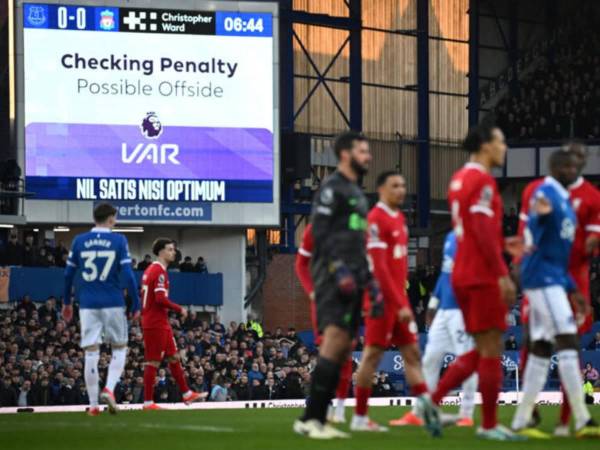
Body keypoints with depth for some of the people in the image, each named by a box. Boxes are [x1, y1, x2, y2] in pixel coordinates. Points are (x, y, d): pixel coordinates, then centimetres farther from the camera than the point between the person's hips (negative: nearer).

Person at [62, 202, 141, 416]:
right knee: (119, 349, 12)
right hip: (113, 303, -2)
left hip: (88, 304, 2)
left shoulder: (79, 241, 5)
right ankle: (109, 389, -10)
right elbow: (128, 275, -7)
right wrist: (136, 304, 0)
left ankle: (93, 404, 2)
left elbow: (69, 274, 9)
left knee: (91, 353, 3)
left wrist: (66, 302, 21)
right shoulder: (118, 241, -2)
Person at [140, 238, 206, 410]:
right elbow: (161, 299, -24)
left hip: (160, 323, 10)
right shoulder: (159, 271, -15)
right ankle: (148, 402, -2)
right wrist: (180, 309, -12)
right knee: (153, 362, -6)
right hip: (156, 323, -10)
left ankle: (186, 394, 20)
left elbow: (146, 297, 19)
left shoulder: (150, 270, 15)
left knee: (174, 357, 14)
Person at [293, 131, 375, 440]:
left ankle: (318, 419, 6)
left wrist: (369, 279, 22)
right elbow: (320, 232, -14)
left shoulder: (357, 193, 24)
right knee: (335, 341, -19)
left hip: (351, 279, 10)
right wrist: (339, 269, -22)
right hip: (334, 278, -10)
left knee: (343, 349, 5)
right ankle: (310, 418, -21)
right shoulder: (332, 188, -5)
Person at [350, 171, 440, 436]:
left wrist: (402, 299, 13)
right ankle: (359, 418, 3)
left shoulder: (399, 218, 14)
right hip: (383, 300, -9)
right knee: (373, 354, -3)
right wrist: (398, 304, -21)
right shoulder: (376, 219, -13)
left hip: (399, 299, 9)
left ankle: (427, 409, -1)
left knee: (412, 352, 3)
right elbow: (379, 267, -19)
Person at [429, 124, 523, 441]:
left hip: (464, 273, 9)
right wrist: (503, 274, -19)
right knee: (492, 349, -4)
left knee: (481, 350, 14)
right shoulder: (482, 180, -13)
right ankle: (489, 425, -1)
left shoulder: (459, 179, 16)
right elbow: (483, 231, -20)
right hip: (483, 275, -9)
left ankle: (433, 401, 7)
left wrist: (501, 244, 23)